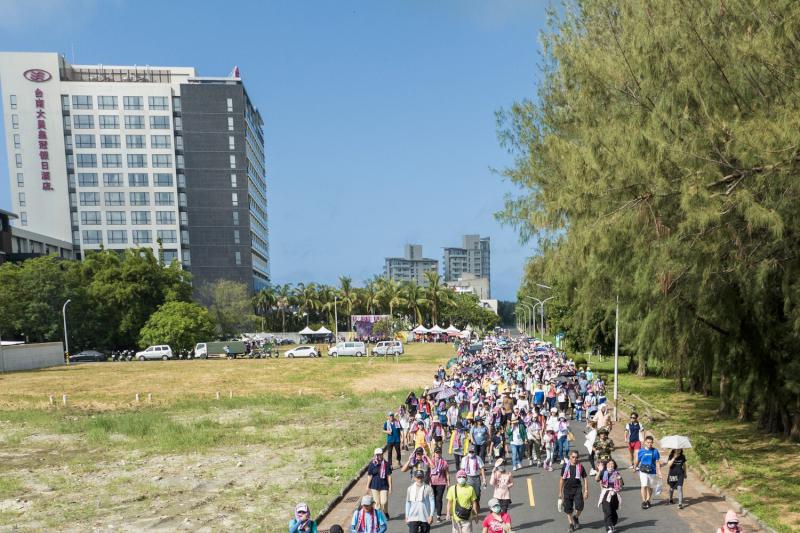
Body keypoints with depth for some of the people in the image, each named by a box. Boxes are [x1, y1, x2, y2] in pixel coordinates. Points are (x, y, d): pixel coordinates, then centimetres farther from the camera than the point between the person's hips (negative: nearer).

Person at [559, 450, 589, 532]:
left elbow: (585, 479, 4)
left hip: (577, 489, -1)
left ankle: (576, 517, 15)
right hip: (567, 490, 1)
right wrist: (560, 492, 7)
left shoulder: (580, 467, -1)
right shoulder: (565, 467, 0)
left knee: (579, 506, -17)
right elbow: (562, 479, 7)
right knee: (568, 509, 5)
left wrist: (586, 491, -3)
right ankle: (571, 524, 24)